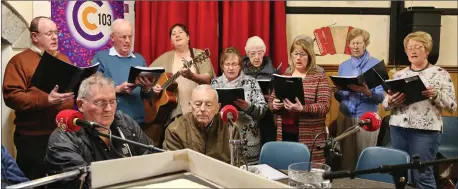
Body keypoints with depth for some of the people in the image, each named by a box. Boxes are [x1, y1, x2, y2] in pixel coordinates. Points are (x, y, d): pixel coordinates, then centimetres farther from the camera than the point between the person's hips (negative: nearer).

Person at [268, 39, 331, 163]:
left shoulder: (319, 77, 0)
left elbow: (324, 106, -9)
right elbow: (270, 103, 18)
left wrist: (302, 108, -24)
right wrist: (274, 105, -5)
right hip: (285, 134, 4)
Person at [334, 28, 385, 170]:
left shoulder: (376, 64, -1)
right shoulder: (343, 66, 10)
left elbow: (381, 96, -6)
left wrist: (367, 92, -26)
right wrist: (337, 92, -10)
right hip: (345, 116, 3)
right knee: (345, 156, 6)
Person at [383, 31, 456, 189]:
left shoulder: (440, 73, 3)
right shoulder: (398, 74, 12)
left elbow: (452, 105, 0)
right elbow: (385, 104, 11)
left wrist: (436, 95, -19)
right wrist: (391, 101, -12)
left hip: (425, 130, -3)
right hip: (398, 128, 4)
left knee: (422, 175, -4)